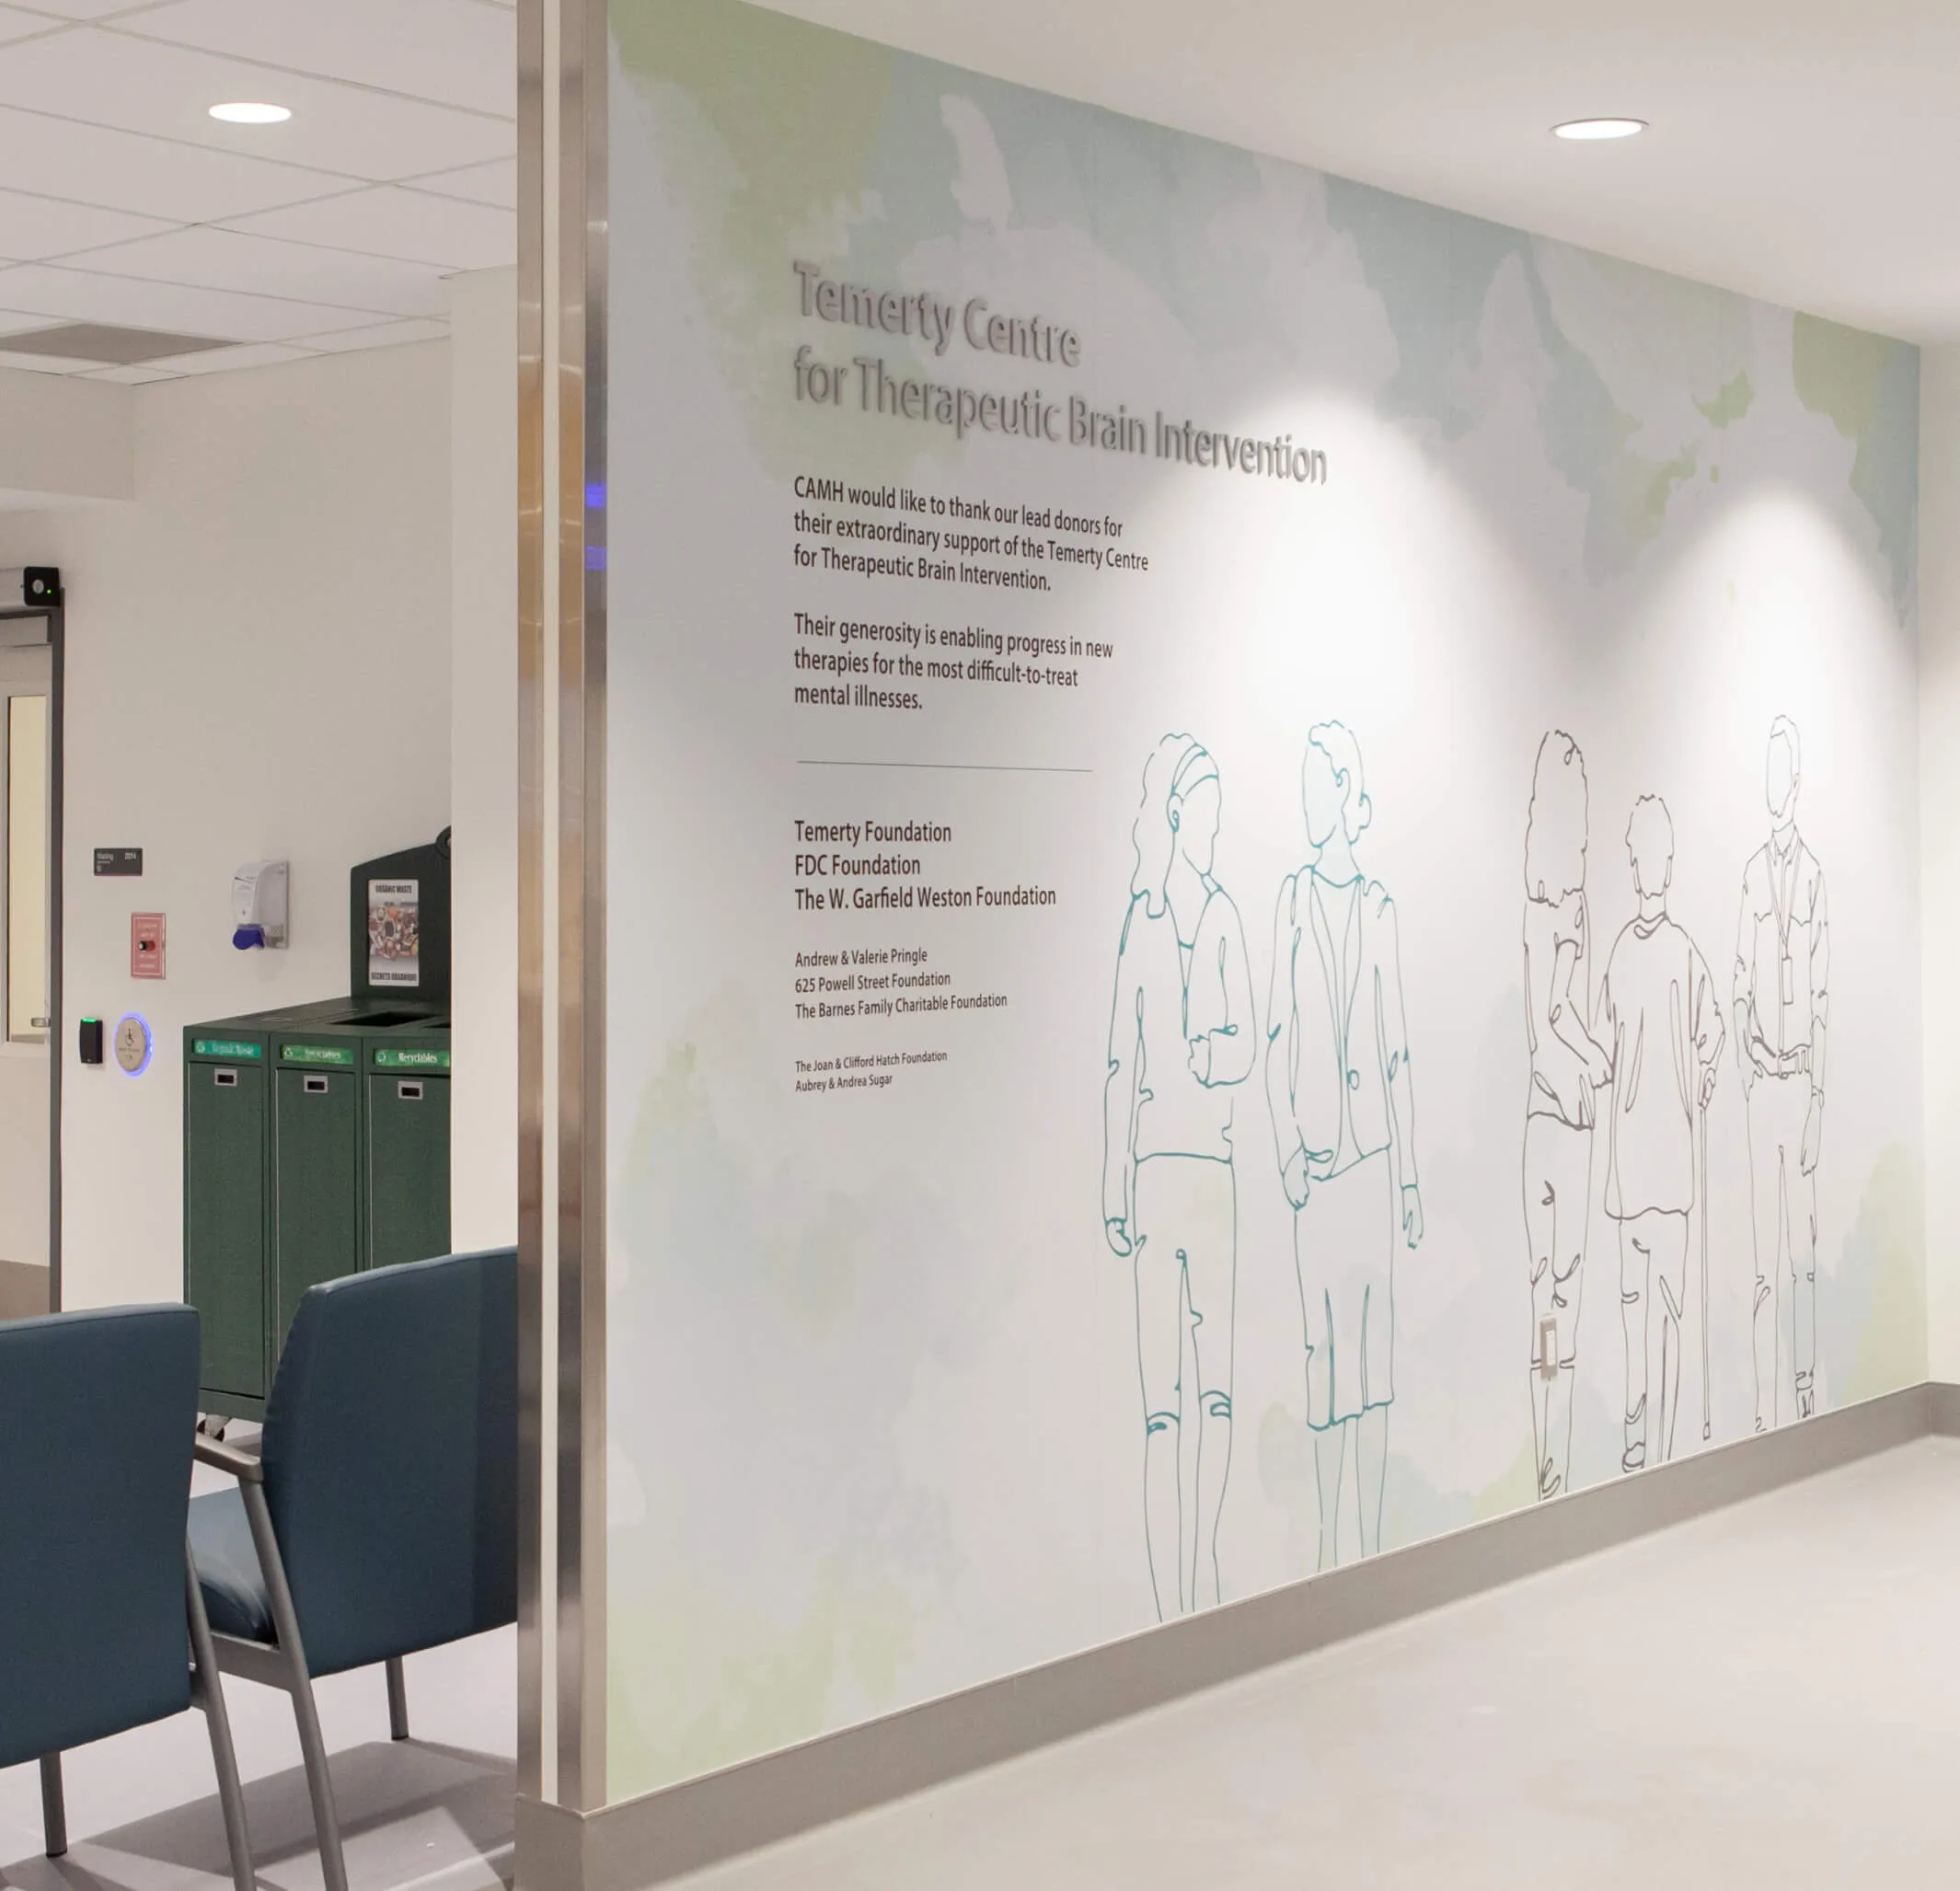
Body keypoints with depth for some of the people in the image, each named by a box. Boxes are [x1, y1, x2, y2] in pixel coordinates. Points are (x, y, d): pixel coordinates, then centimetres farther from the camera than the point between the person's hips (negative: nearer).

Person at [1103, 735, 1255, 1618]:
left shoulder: (1223, 915, 10)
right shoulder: (1143, 918, -5)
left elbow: (1245, 1045, 6)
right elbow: (1122, 1063, -6)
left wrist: (1209, 1060, -17)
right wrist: (1115, 1190, -9)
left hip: (1215, 1165, 6)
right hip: (1158, 1167, -6)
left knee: (1218, 1391, 9)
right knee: (1164, 1404, -3)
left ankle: (1205, 1589, 20)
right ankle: (1170, 1607, 2)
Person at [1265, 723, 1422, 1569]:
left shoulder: (1379, 907, 6)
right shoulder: (1292, 902, 1)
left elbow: (1397, 1051, 8)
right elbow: (1276, 1038, 0)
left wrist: (1410, 1173, 8)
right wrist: (1288, 1149, -8)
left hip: (1374, 1154, 2)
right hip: (1316, 1158, -2)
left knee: (1375, 1340, 5)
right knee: (1324, 1345, 2)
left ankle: (1372, 1543, 14)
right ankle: (1329, 1543, 10)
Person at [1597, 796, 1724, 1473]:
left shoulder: (1685, 952, -3)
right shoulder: (1620, 949, 7)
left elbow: (1711, 1028, 5)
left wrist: (1705, 1081, 0)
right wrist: (1605, 1071, 5)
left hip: (1672, 1133, -4)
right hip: (1628, 1134, 4)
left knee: (1668, 1288, -5)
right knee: (1632, 1287, 9)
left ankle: (1661, 1442, -1)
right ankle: (1636, 1425, 18)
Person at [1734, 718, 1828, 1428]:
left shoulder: (1813, 875, -2)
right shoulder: (1752, 874, 8)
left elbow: (1822, 998, -3)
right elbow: (1742, 987, 9)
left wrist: (1816, 1095, -6)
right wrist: (1748, 1063, -1)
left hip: (1801, 1081, -3)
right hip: (1759, 1081, 3)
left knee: (1803, 1246, 2)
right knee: (1764, 1254, 4)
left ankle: (1805, 1388, 10)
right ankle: (1767, 1401, 7)